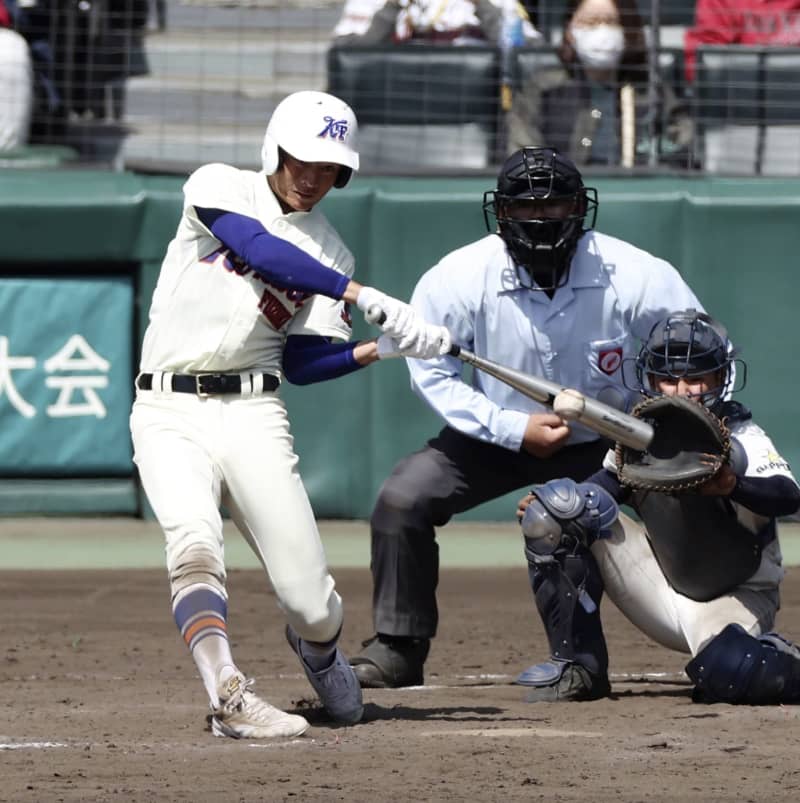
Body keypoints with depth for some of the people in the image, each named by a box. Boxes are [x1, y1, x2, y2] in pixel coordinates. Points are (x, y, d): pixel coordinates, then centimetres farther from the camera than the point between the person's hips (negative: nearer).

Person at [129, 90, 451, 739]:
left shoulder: (330, 255, 12)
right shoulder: (219, 188, 3)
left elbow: (302, 363, 4)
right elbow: (261, 250, -17)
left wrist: (378, 349, -13)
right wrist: (366, 296, -24)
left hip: (251, 412, 2)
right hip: (168, 412, -2)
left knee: (311, 603, -5)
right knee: (195, 545, -30)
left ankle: (319, 650, 30)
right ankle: (230, 697, -39)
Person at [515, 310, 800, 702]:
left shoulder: (740, 438, -18)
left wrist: (733, 485, -57)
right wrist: (546, 505, -20)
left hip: (734, 598, -5)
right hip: (662, 589, 5)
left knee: (728, 671, -40)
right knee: (557, 503, -12)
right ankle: (576, 666, -6)